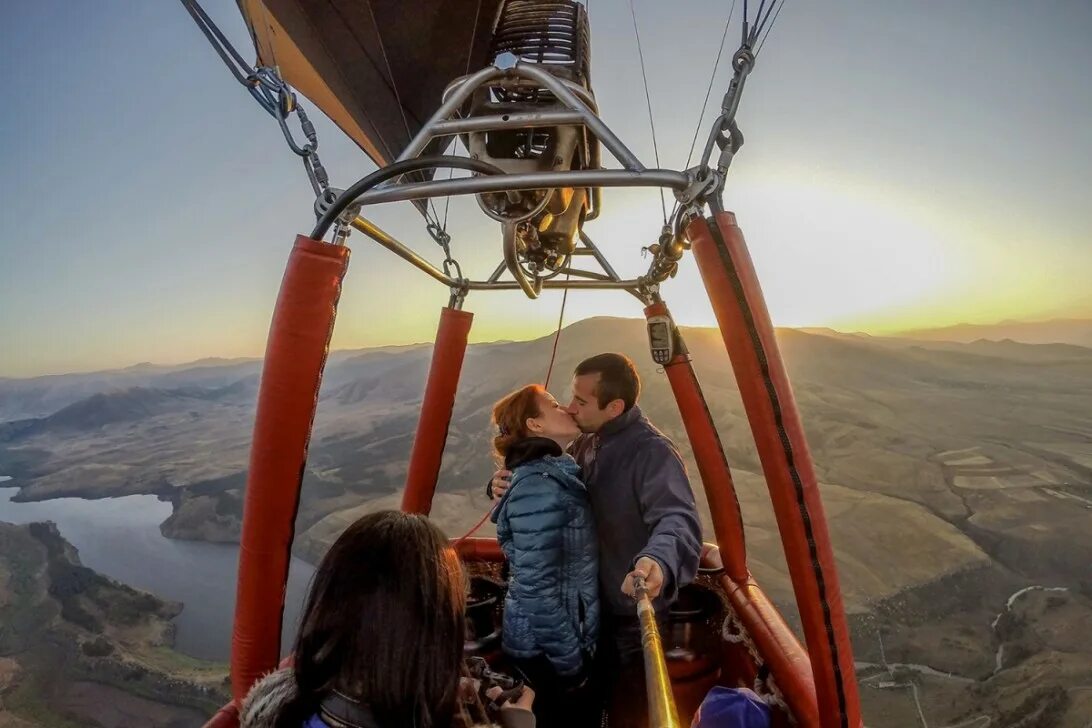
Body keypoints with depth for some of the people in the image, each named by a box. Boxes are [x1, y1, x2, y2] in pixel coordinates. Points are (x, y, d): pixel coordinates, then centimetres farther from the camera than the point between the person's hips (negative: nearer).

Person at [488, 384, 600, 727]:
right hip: (546, 645, -8)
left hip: (558, 637, 8)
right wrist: (570, 659, -18)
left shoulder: (554, 472, 4)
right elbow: (536, 587, -28)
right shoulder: (540, 486, -26)